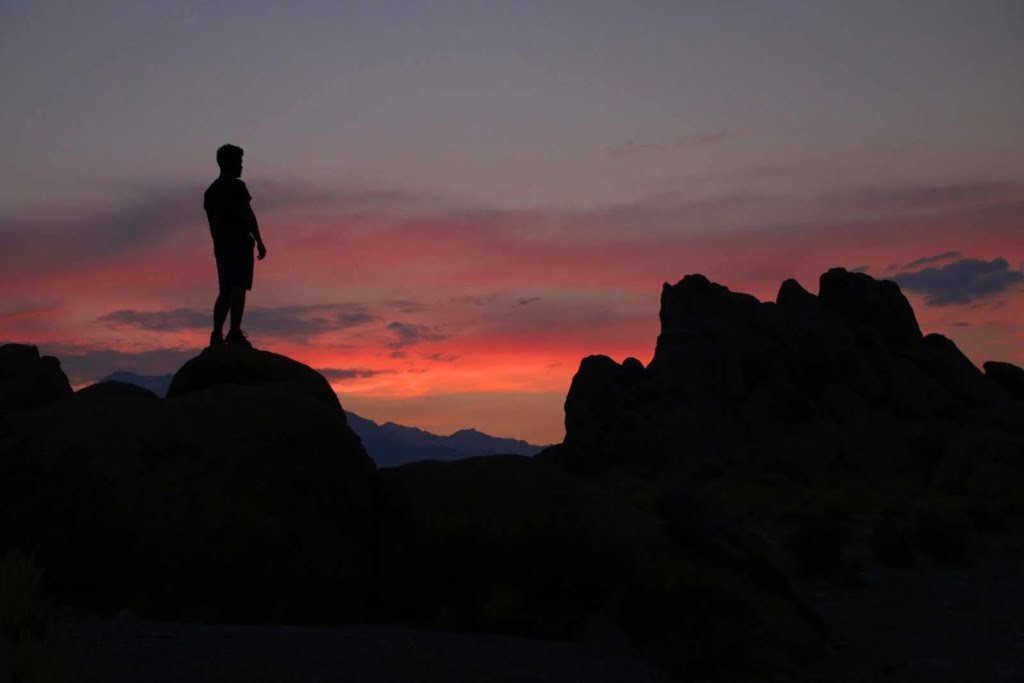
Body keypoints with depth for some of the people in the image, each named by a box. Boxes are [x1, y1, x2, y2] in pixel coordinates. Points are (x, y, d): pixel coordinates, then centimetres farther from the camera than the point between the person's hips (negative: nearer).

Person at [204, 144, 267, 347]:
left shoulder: (210, 191, 19)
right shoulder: (236, 186, -5)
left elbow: (212, 222, 19)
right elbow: (248, 215, -12)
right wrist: (259, 241, -11)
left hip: (221, 246, 8)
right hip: (239, 243, -8)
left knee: (225, 290, 9)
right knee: (238, 287, -11)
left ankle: (217, 334, 3)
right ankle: (235, 333, -17)